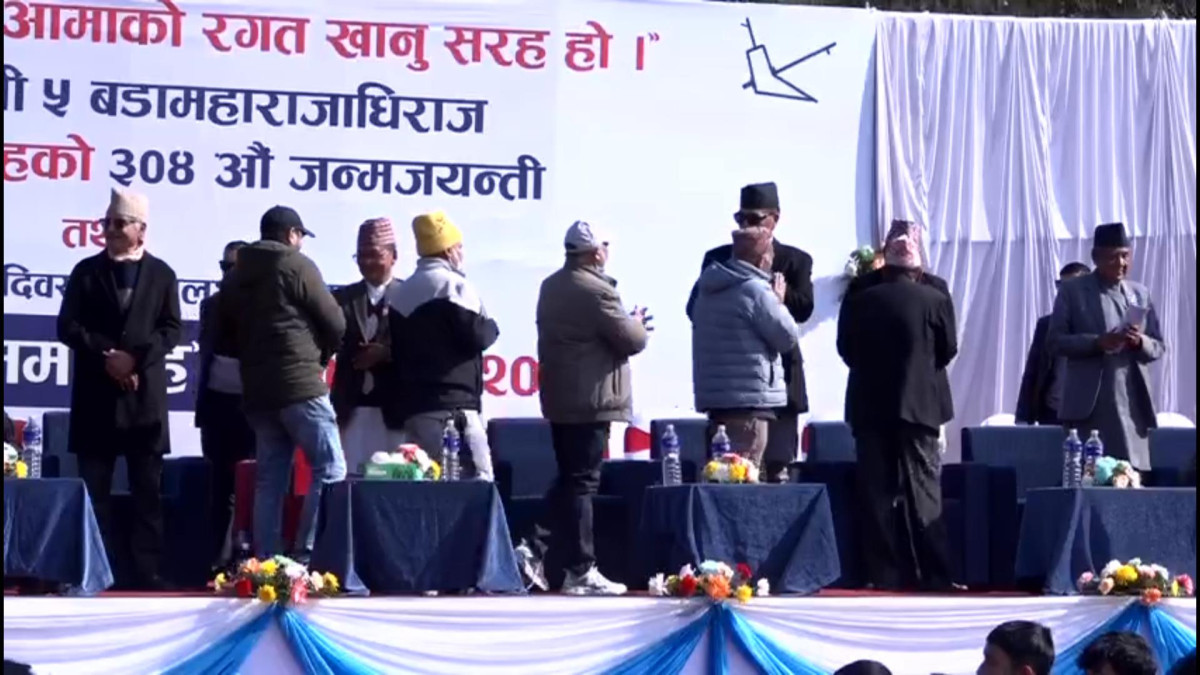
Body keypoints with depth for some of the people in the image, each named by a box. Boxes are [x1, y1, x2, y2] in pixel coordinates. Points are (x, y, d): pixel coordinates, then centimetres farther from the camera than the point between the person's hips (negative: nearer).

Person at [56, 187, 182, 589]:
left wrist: (136, 357, -14)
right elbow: (67, 327, 0)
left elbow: (171, 330, 0)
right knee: (93, 486, 0)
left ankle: (148, 570, 1)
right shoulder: (86, 271, 8)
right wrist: (106, 355, -13)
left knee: (148, 488, 0)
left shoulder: (161, 274, 8)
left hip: (144, 393, 0)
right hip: (96, 393, 0)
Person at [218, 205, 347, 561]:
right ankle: (306, 557, -13)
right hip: (300, 385, -7)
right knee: (330, 470, -4)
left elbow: (227, 335, 17)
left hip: (256, 389, 7)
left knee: (269, 480, 10)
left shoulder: (235, 277, 15)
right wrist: (320, 356, 14)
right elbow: (335, 323, -3)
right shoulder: (296, 266, -5)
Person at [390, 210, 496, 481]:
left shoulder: (401, 295, 18)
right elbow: (477, 336, -14)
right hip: (454, 406, -8)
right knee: (477, 483, -8)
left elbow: (397, 350, 17)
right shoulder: (453, 284, -6)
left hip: (414, 406, 8)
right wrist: (491, 327, 6)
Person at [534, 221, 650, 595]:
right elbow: (632, 340, -13)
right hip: (590, 402, -9)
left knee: (569, 477, 19)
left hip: (558, 398, 9)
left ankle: (537, 547, 13)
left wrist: (629, 325, 19)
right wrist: (637, 325, 10)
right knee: (582, 483, -6)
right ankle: (580, 571, -5)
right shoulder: (596, 290, -16)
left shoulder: (551, 286, 13)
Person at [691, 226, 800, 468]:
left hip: (713, 395, 8)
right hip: (749, 397, -8)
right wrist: (779, 303, 9)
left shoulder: (709, 290, 13)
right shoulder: (755, 290, -13)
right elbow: (788, 337, -9)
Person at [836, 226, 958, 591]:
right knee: (923, 492, 2)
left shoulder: (858, 301, -1)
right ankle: (934, 575, -3)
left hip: (869, 405, 1)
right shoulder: (936, 301, -5)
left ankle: (885, 574, 2)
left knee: (877, 493, 5)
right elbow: (948, 350, 6)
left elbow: (846, 349, 9)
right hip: (918, 406, -1)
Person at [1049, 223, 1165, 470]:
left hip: (1133, 404, 3)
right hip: (1089, 405, -3)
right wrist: (1098, 342, -18)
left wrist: (1141, 342, -9)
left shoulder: (1141, 294, 15)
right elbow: (1056, 342, -2)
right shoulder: (1072, 291, 4)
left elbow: (1159, 347, 15)